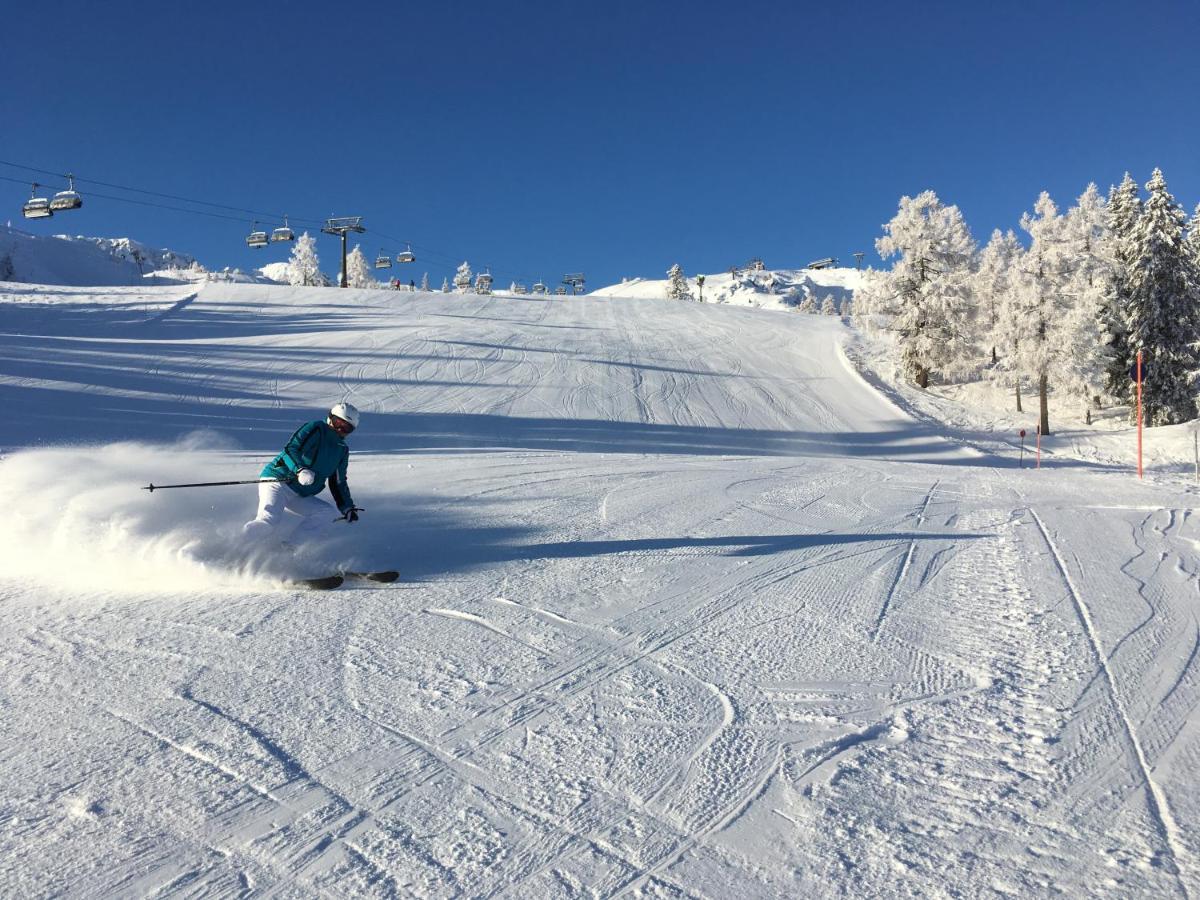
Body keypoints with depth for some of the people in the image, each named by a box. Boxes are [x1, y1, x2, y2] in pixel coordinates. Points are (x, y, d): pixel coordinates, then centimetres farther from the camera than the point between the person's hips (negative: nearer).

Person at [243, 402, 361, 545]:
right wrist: (299, 469, -36)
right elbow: (290, 449, -18)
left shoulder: (342, 450, 17)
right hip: (278, 481, -8)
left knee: (327, 513, -13)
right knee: (269, 522, -30)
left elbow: (338, 483, 24)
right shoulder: (316, 429, -5)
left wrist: (348, 507, 16)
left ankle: (288, 548, -13)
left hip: (299, 496, 8)